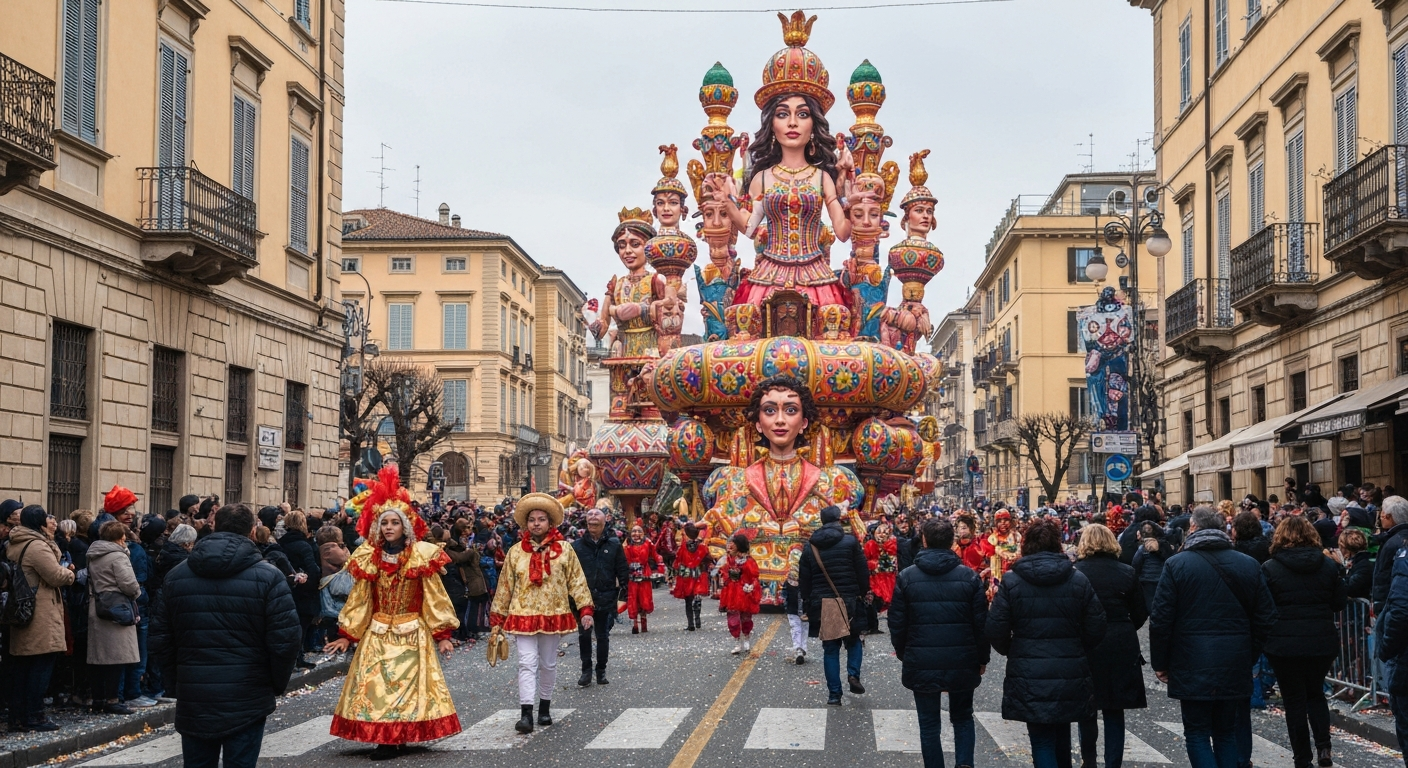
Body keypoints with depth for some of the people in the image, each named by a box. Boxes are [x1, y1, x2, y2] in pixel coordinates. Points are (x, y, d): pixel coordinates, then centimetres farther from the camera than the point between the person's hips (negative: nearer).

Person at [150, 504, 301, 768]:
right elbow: (286, 640, -12)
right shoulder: (268, 577, -8)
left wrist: (175, 685, 14)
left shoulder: (176, 575, 4)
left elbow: (160, 640, 6)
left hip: (193, 700, 3)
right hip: (246, 703, -3)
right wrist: (277, 684, 4)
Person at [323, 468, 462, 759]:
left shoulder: (422, 556, -4)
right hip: (377, 632, 2)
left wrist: (442, 635, -6)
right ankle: (387, 739, 4)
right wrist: (347, 635, 4)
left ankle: (398, 739, 3)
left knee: (407, 682, -2)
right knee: (375, 685, -2)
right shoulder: (368, 558, 2)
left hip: (412, 632, -2)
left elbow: (435, 599, -3)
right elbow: (358, 600, 6)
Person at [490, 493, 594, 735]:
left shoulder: (564, 550, 0)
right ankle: (526, 713, -13)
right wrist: (497, 616, 8)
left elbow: (577, 581, 1)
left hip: (553, 615, 1)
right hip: (523, 615, 0)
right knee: (527, 663, -9)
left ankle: (545, 706, 27)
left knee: (548, 664, 12)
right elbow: (505, 585, 7)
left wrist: (585, 609, -6)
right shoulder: (516, 552, 2)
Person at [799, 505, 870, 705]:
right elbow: (863, 572, -4)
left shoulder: (810, 546, 5)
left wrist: (808, 602, 15)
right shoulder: (850, 542, -4)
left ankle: (834, 694, 6)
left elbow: (803, 578, 7)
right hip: (849, 602, -2)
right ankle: (853, 673, -3)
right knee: (853, 640, 20)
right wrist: (863, 593, 10)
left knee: (830, 648, 9)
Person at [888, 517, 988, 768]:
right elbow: (981, 623, -2)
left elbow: (897, 624, -1)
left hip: (922, 663, -1)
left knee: (929, 724, 11)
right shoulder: (969, 577, -4)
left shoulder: (907, 577, -4)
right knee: (963, 717, 18)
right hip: (962, 663, 1)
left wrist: (903, 654, 14)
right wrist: (982, 658, 11)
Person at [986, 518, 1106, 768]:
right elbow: (1096, 629, 1)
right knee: (1061, 737, 21)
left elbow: (996, 631, -7)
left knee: (1042, 741, 4)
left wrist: (1011, 652, 14)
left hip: (1029, 676, -2)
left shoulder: (1011, 581, -6)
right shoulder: (1079, 580, 1)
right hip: (1071, 675, 3)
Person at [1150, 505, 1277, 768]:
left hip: (1192, 665, -3)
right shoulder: (1249, 564, 4)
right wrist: (1250, 656, 16)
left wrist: (1160, 663, 1)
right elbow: (1266, 616, 6)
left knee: (1197, 733, 4)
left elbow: (1160, 618, -9)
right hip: (1235, 665, 4)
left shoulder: (1177, 564, -7)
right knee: (1227, 732, 13)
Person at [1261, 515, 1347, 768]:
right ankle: (1323, 745, 3)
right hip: (1322, 642, 3)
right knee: (1315, 693, 20)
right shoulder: (1328, 565, 0)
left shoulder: (1270, 568, -7)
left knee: (1295, 700, 7)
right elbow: (1340, 603, 7)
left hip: (1284, 643, -3)